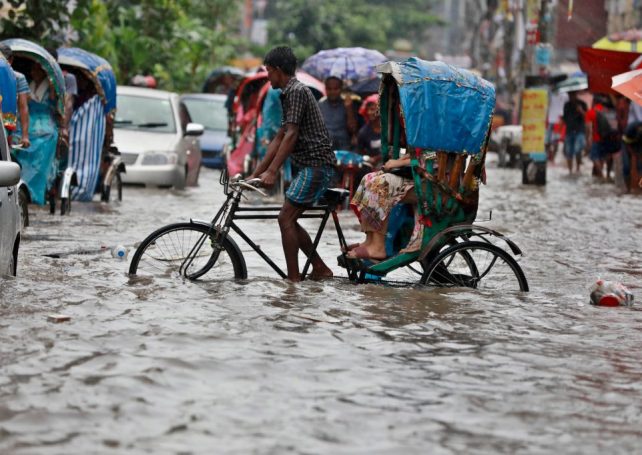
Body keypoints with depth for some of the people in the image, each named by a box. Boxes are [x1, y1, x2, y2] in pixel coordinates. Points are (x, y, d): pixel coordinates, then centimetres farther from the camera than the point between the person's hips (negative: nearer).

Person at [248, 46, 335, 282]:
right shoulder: (289, 94, 19)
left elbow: (291, 135, -20)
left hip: (316, 165, -10)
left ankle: (293, 278, -9)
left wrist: (271, 172, -24)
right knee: (289, 220, 11)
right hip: (309, 165, 10)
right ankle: (320, 269, 16)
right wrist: (255, 173, 17)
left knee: (286, 218, -11)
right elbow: (279, 139, 20)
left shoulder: (297, 92, -12)